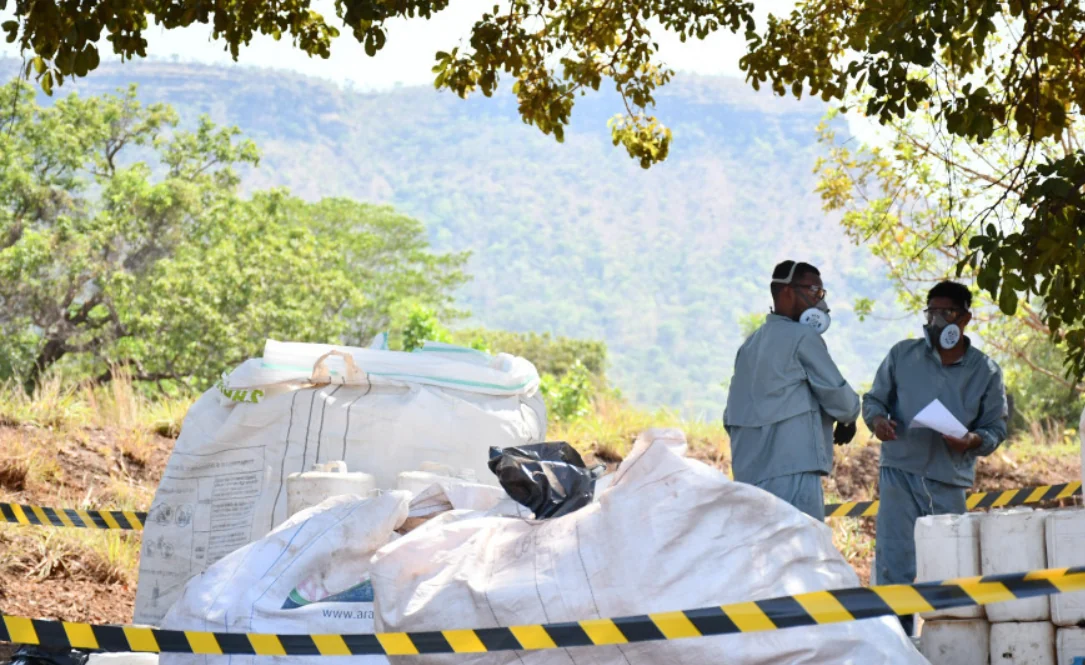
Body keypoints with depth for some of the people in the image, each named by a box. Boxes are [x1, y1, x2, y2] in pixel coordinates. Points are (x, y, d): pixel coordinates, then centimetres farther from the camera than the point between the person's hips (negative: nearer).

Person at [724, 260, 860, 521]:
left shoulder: (750, 344, 19)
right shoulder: (803, 337, -5)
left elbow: (731, 417, 18)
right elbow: (837, 395, -3)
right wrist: (848, 420, 16)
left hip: (749, 472, 8)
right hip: (792, 471, -8)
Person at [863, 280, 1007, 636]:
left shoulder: (986, 372, 6)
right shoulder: (903, 355, 6)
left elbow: (996, 427, 8)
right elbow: (874, 398, 12)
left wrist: (974, 441, -14)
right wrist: (877, 419, -11)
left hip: (950, 483, 1)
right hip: (900, 473, -1)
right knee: (893, 561, -7)